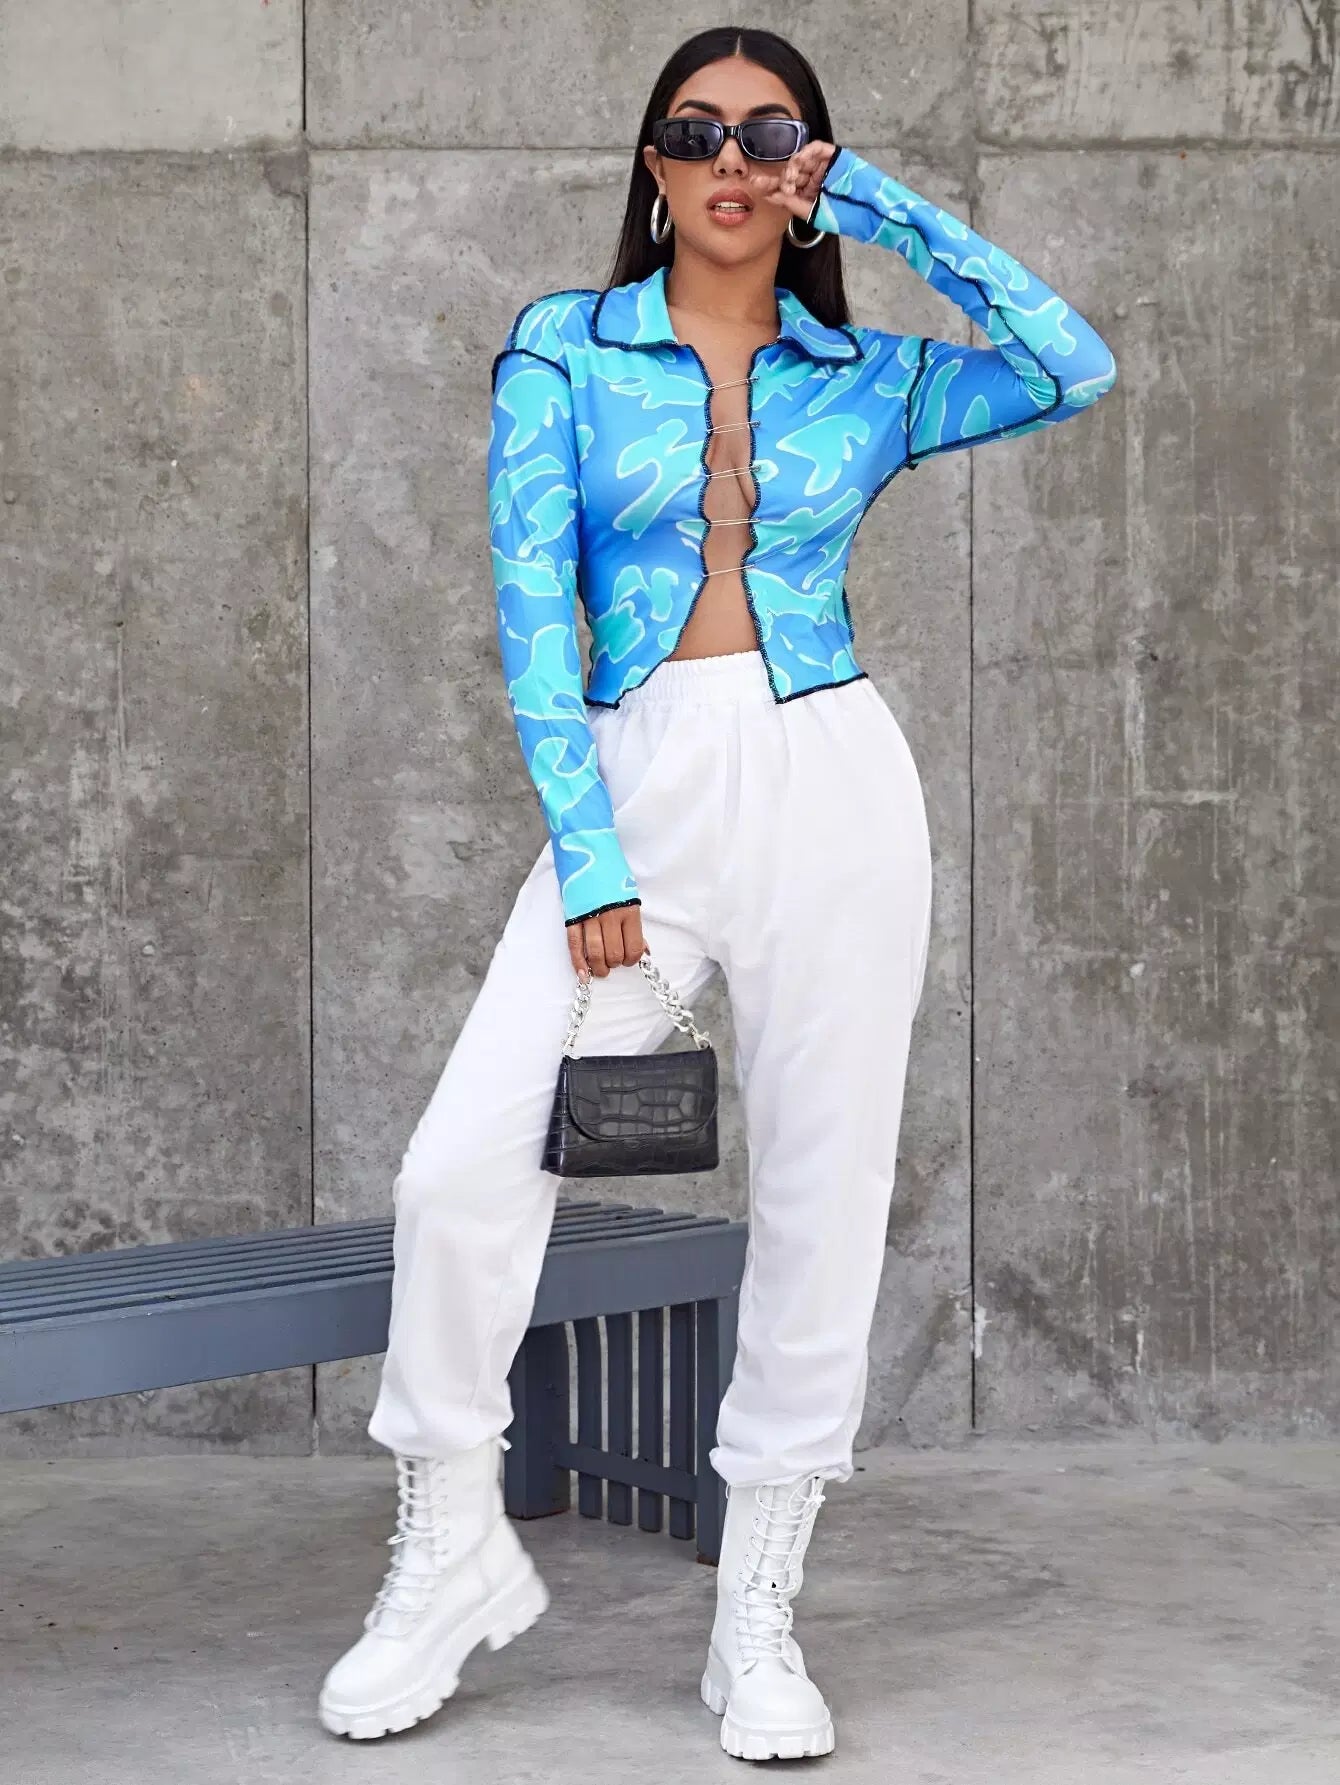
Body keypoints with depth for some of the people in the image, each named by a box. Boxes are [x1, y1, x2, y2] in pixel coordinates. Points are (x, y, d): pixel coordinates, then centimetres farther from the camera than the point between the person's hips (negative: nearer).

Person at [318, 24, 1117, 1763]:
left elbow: (1077, 368, -5)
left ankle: (759, 1611, 15)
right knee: (462, 1169, -11)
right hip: (636, 789, -1)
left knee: (821, 1199, 2)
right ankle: (451, 1556, 10)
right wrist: (588, 854, -10)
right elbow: (532, 607, -1)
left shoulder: (867, 377, 11)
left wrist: (886, 205, 0)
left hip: (831, 786, 1)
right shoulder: (564, 349, 6)